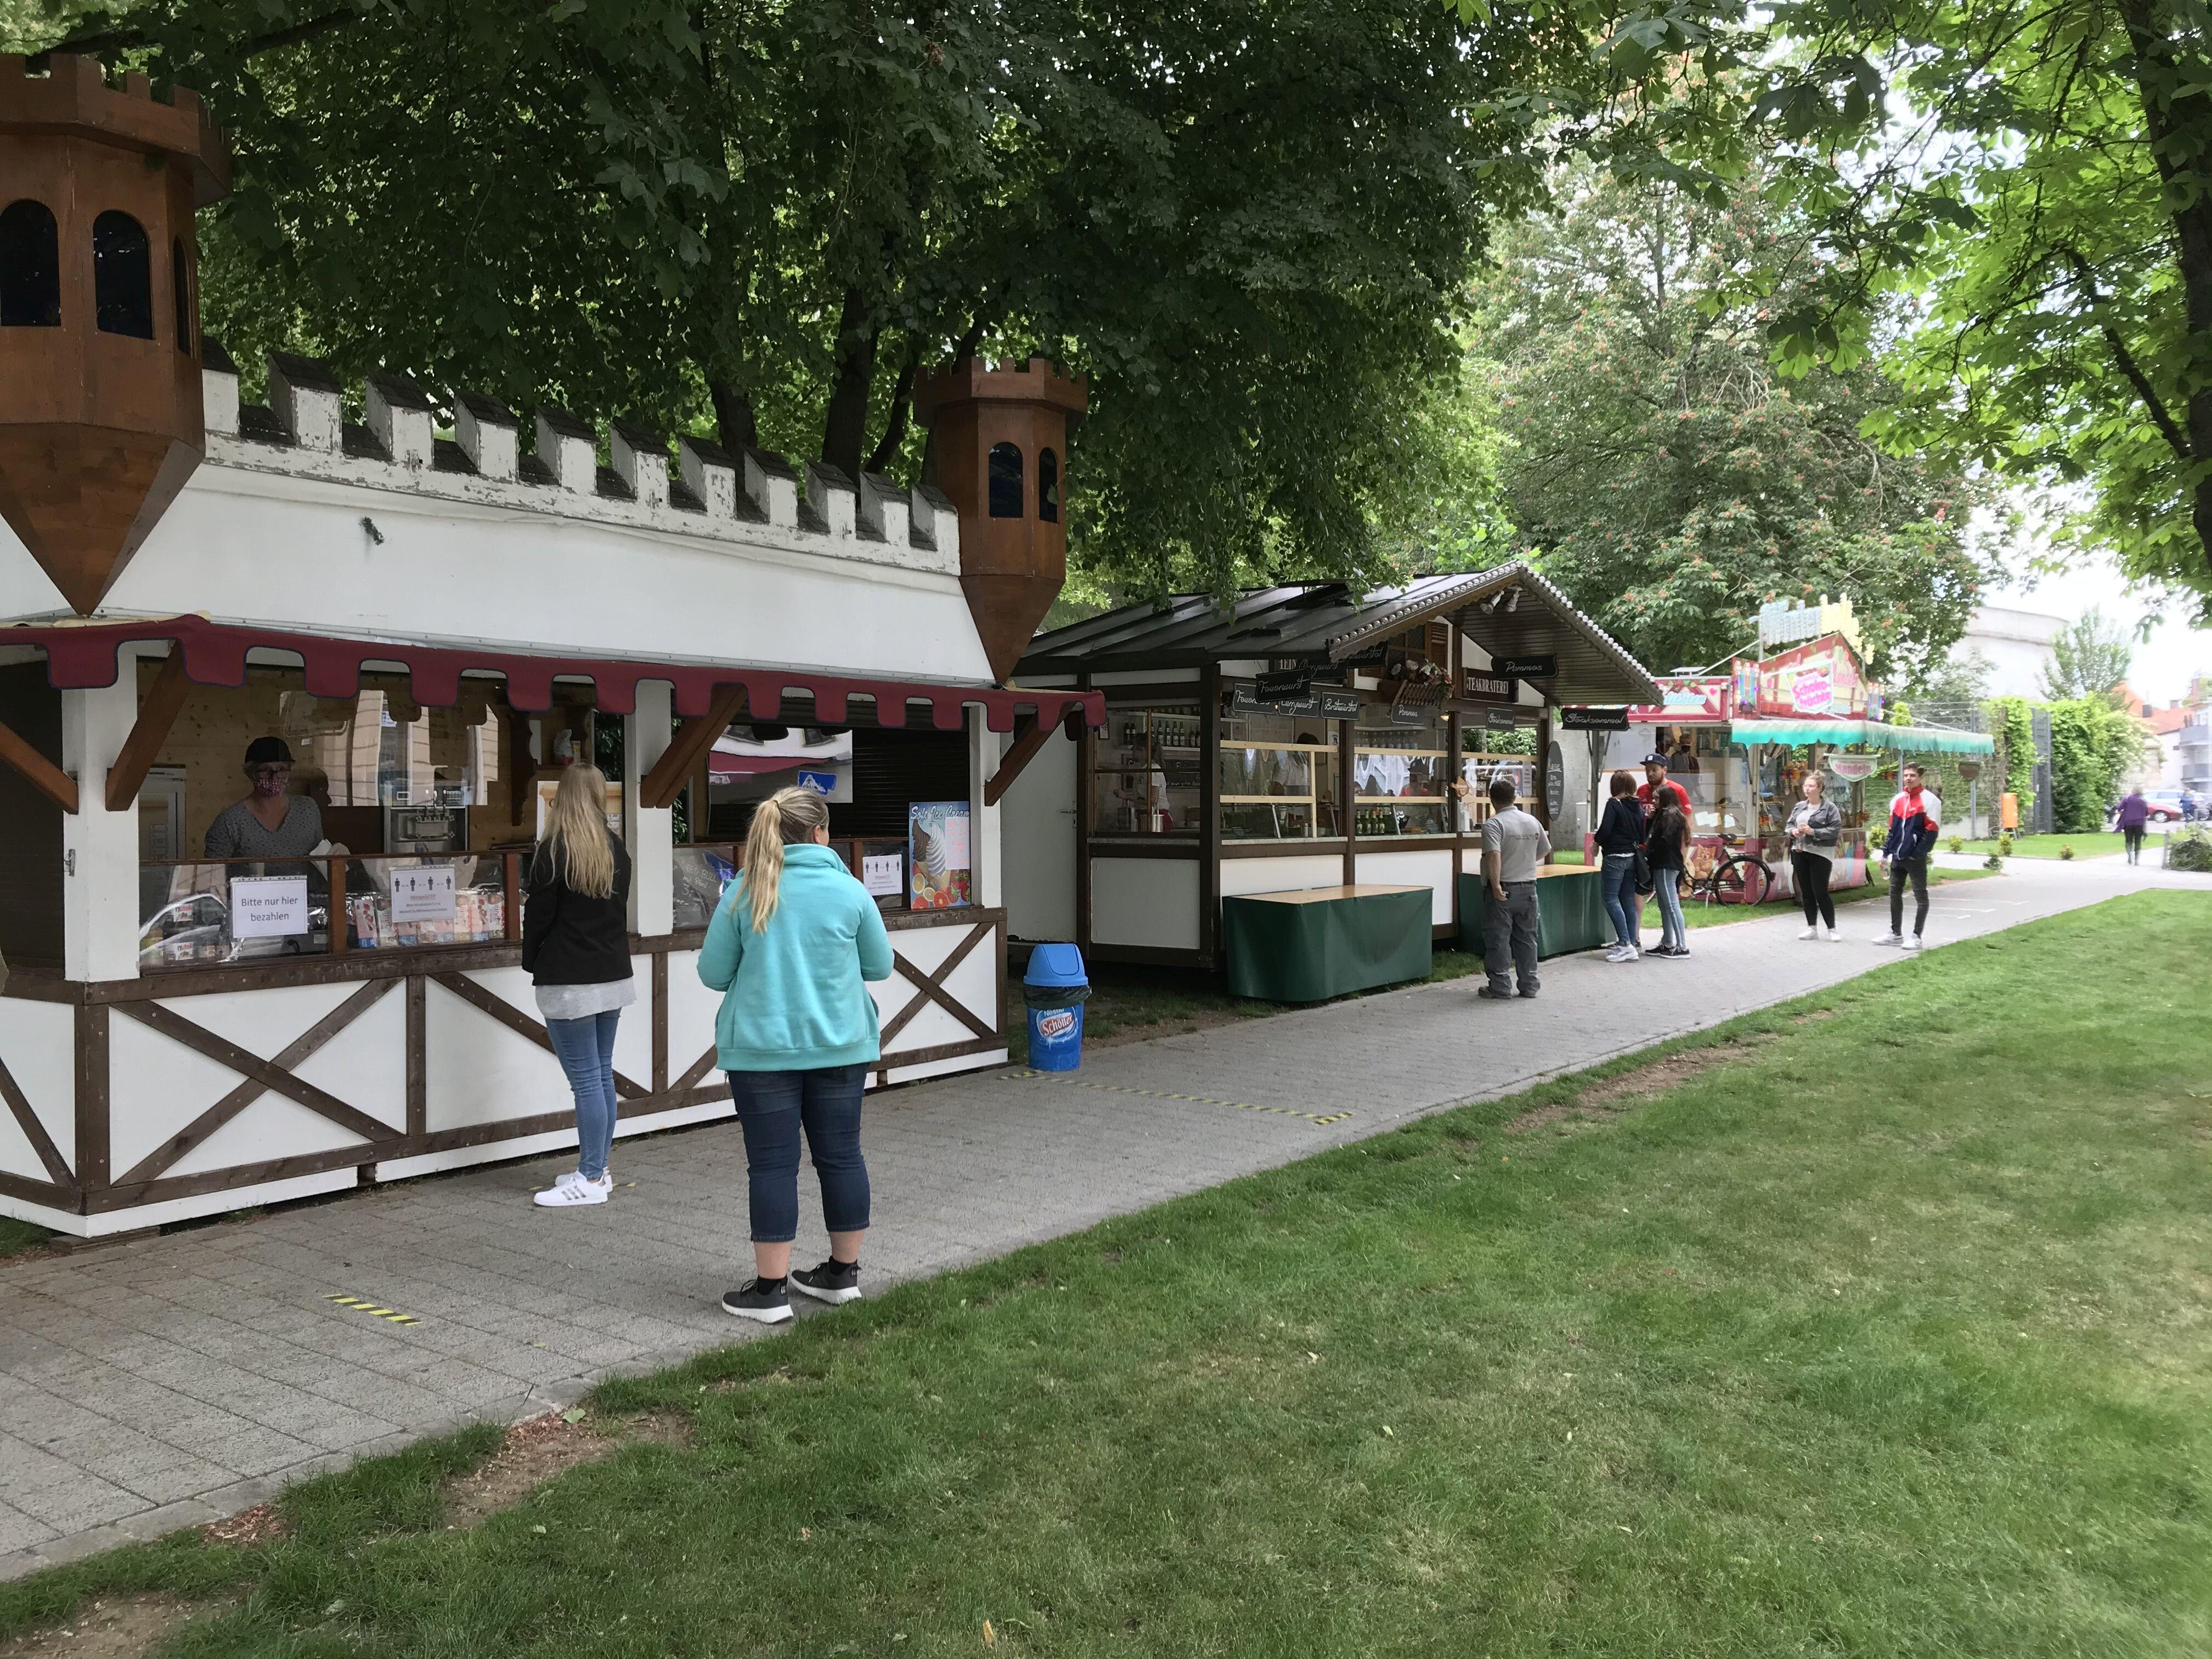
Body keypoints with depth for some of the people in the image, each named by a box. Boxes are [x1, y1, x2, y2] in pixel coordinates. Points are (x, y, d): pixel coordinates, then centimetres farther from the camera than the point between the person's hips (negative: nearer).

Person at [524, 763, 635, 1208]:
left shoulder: (554, 851, -12)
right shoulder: (616, 849, 9)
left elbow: (538, 916, -9)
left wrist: (532, 963, 6)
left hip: (569, 983, -7)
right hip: (613, 976, 7)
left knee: (586, 1080, -5)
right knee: (602, 1074, 13)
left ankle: (590, 1180, -1)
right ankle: (597, 1169, 21)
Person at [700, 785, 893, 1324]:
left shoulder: (744, 891, -5)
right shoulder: (850, 890, -2)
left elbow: (713, 972, 0)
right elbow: (880, 965, 7)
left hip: (763, 1048, -1)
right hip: (840, 1045, 2)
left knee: (772, 1164, 3)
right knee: (841, 1157, 12)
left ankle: (771, 1288, 7)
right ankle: (843, 1272, 23)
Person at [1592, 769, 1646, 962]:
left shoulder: (1614, 805, -11)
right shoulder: (1638, 808, 9)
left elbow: (1605, 829, -17)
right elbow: (1642, 836, 12)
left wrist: (1597, 842, 0)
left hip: (1615, 857, -7)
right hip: (1632, 857, 7)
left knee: (1610, 898, -5)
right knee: (1629, 900, 9)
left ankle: (1625, 944, -14)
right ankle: (1632, 943, 9)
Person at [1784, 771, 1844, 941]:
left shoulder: (1830, 808, -5)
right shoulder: (1799, 807, 14)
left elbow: (1835, 830, -12)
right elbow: (1789, 825, 18)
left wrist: (1813, 832, -19)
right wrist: (1793, 831, -4)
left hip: (1820, 854, -6)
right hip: (1800, 852, 6)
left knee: (1820, 892, -8)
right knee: (1806, 893, 8)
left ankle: (1832, 929, 4)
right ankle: (1812, 928, 15)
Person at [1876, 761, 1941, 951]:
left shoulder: (1929, 800, -6)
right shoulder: (1897, 800, 13)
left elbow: (1932, 831, -10)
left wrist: (1918, 853, -16)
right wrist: (1886, 853, 13)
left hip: (1916, 858, -7)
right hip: (1897, 857, 7)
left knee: (1921, 896, 1)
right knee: (1895, 894, 11)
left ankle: (1916, 937, 4)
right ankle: (1896, 933, 21)